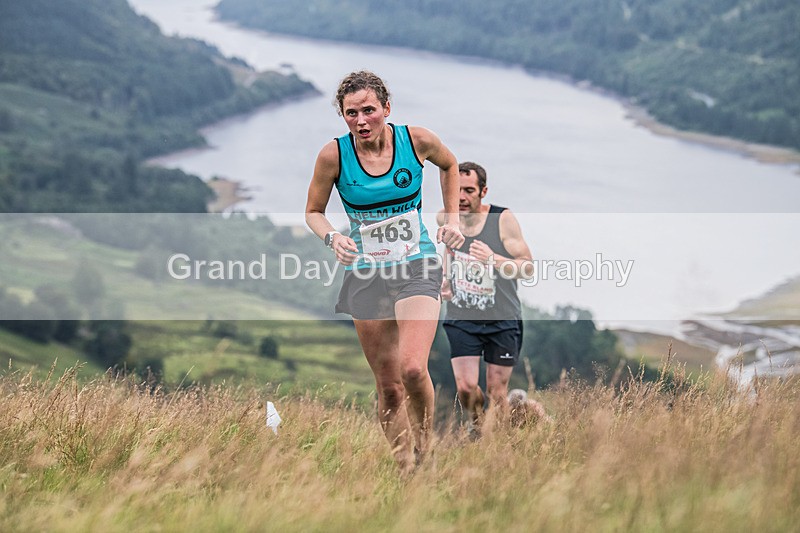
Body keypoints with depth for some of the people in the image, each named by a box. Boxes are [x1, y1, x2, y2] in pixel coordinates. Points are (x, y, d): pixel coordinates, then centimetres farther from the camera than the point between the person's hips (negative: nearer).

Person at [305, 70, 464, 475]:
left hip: (417, 268, -1)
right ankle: (406, 472, 18)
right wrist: (332, 237, -15)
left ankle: (425, 438, 6)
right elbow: (313, 212, 6)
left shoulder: (417, 140, -8)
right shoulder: (334, 155, -9)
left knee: (412, 368, -21)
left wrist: (452, 218, 8)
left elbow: (449, 165, 16)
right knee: (388, 386, 3)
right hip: (365, 273, 1)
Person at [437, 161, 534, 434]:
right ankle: (475, 423, 22)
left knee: (497, 391, 3)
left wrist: (493, 259, -30)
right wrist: (446, 279, 4)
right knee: (465, 386, -9)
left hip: (502, 321, -2)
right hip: (460, 317, 2)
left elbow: (528, 268, -14)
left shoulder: (503, 219, -14)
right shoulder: (445, 218, -3)